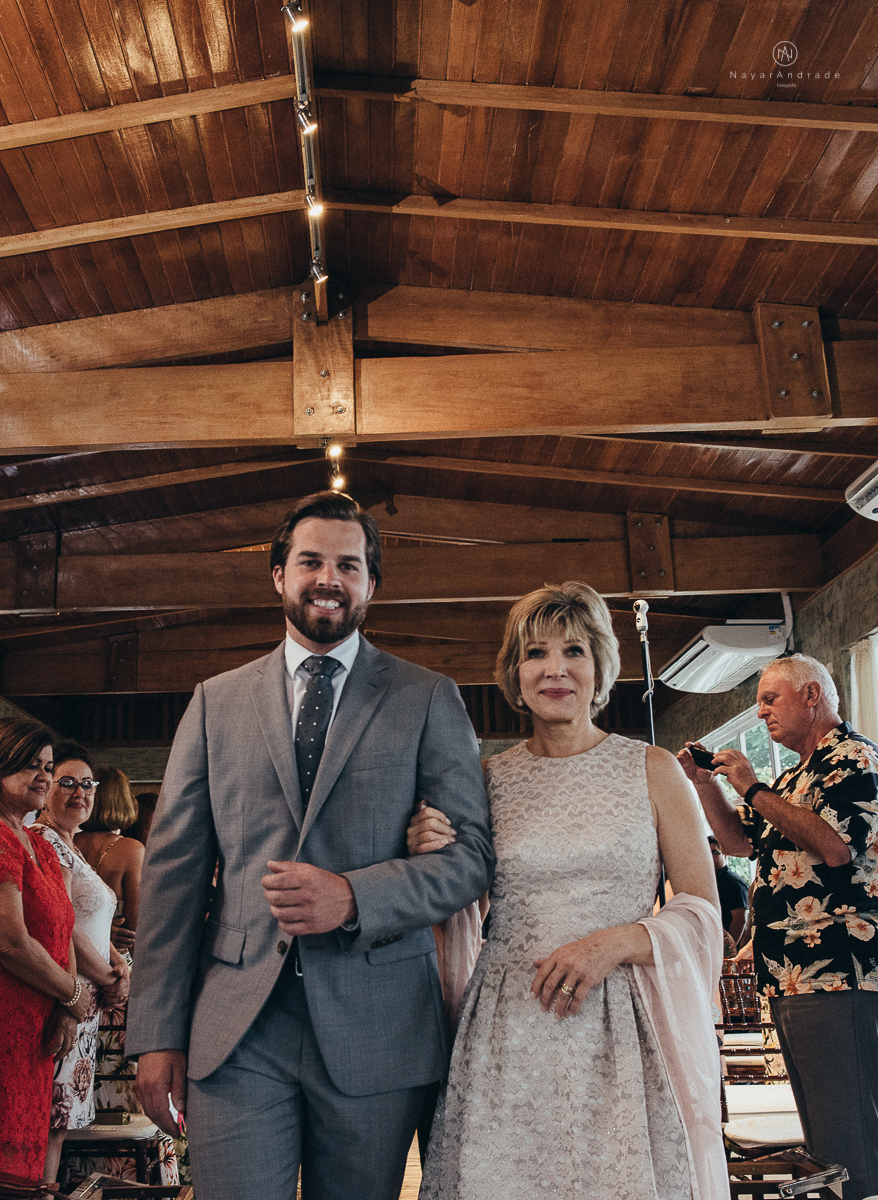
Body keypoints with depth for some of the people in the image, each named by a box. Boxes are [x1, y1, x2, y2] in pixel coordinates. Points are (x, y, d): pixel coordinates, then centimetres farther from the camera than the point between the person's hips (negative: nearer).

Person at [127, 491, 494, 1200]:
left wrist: (354, 896, -18)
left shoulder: (429, 699, 4)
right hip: (237, 1030, 1)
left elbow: (472, 854, -1)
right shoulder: (216, 701, 9)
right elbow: (174, 869, 6)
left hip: (377, 1028, 0)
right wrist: (159, 1032, 1)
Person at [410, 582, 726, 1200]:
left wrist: (615, 943, -13)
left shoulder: (653, 770, 2)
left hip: (620, 1037, -1)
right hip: (507, 1038, 1)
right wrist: (432, 864, -5)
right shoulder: (488, 778, 7)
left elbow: (704, 911, 2)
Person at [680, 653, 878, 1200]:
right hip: (790, 980, 10)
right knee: (821, 1143, 14)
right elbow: (740, 839, 28)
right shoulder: (796, 778, 22)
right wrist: (705, 784, 13)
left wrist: (755, 790, -13)